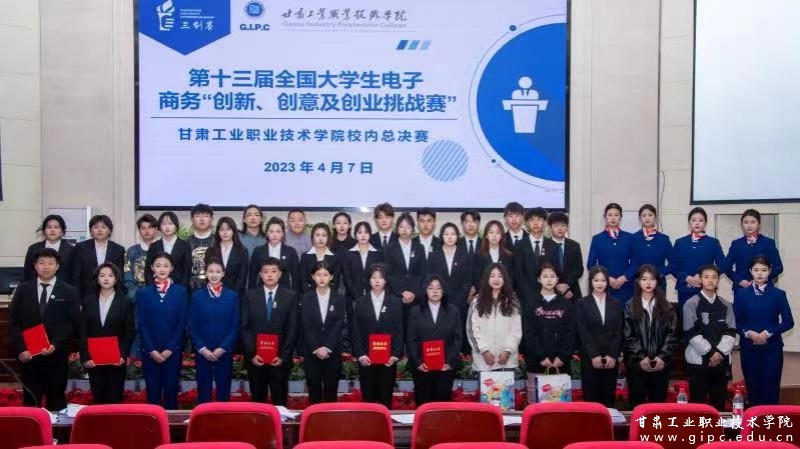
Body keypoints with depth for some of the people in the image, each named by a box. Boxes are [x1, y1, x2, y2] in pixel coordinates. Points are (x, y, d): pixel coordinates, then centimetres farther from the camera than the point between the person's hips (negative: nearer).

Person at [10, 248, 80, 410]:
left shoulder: (69, 292, 3)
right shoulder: (23, 290, 8)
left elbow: (72, 324, -2)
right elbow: (14, 323, 5)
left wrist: (55, 345, -14)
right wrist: (20, 349, -7)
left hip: (56, 355, -1)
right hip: (28, 356, 1)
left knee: (56, 402, 5)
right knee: (30, 402, 4)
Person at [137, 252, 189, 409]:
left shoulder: (181, 292, 4)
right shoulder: (143, 293, 6)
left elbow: (182, 323, 0)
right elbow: (141, 324, 1)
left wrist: (170, 349, -9)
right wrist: (152, 350, -9)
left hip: (173, 351, 0)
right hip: (150, 352, 0)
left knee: (171, 390, 4)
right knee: (153, 391, 4)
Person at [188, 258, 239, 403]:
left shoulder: (233, 296, 4)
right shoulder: (197, 296, 5)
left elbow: (235, 326, 1)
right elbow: (192, 326, 2)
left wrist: (222, 348, -10)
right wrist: (202, 348, -10)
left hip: (225, 352, 0)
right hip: (202, 352, 0)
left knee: (223, 390, 4)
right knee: (204, 390, 4)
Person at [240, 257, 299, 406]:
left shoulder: (290, 296, 2)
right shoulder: (251, 296, 5)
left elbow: (293, 328, -1)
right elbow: (245, 327, 2)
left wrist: (283, 355, -9)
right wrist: (252, 354, -7)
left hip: (280, 359, -1)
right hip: (255, 359, 1)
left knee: (279, 399, 4)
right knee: (257, 399, 7)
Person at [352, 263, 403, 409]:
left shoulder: (396, 302, 5)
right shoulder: (360, 302, 6)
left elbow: (399, 330, 3)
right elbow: (356, 331, 3)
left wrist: (395, 355, -7)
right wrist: (360, 354, -7)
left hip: (389, 358, 0)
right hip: (366, 358, 0)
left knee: (386, 398, 3)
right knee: (368, 397, 3)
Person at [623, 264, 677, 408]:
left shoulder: (665, 307, 8)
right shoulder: (630, 306, 2)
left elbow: (671, 334, 2)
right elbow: (629, 336, -3)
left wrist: (663, 357, -10)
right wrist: (641, 357, -12)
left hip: (661, 362, 1)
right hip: (637, 362, -1)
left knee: (659, 401, 6)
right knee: (637, 402, 3)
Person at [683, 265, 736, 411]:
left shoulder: (726, 305, 9)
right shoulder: (691, 304, -2)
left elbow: (731, 332, 4)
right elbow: (691, 333, -9)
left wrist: (720, 352, -10)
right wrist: (710, 353, -13)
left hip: (722, 360, 4)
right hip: (698, 360, -3)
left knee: (719, 402, 8)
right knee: (698, 403, -1)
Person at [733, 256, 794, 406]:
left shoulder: (778, 294, 2)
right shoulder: (741, 294, 4)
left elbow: (788, 322, -2)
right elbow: (735, 321, 3)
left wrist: (768, 333, -14)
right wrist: (749, 333, -14)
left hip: (772, 348, -1)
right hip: (749, 348, 1)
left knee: (770, 388, -2)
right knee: (753, 387, 5)